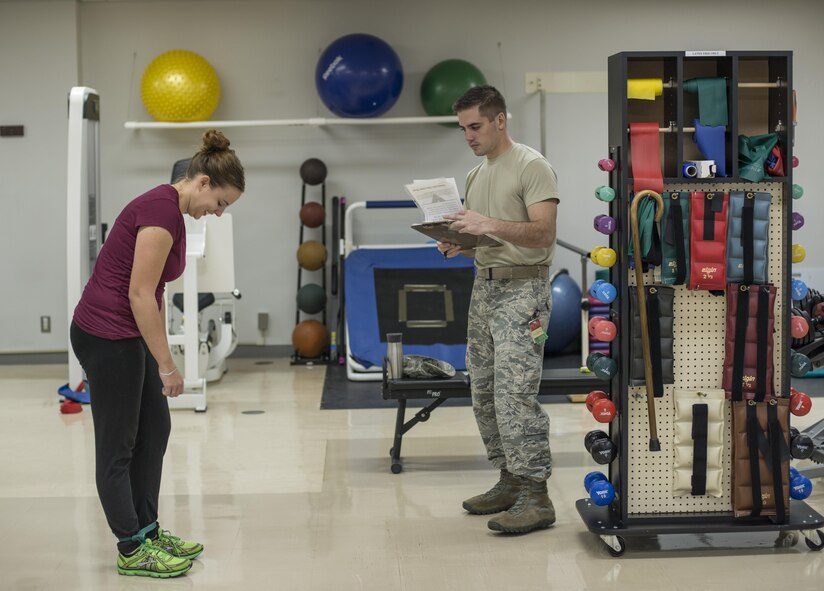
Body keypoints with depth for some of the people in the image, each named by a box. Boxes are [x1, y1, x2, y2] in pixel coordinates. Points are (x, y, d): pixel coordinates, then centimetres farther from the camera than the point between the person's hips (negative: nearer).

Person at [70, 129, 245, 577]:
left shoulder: (168, 206, 10)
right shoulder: (162, 211, -21)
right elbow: (140, 294, -22)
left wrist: (159, 355, 21)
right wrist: (166, 364, -17)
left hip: (122, 333, 10)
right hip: (105, 334, -10)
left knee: (154, 429, 15)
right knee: (117, 445, 0)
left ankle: (147, 531, 25)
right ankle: (132, 549, 11)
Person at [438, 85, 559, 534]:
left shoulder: (531, 167, -9)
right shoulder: (475, 176, 18)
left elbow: (543, 233, -18)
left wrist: (489, 224, -28)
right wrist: (457, 245, 3)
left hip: (521, 290, -9)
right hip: (484, 287, 9)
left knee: (515, 394, -15)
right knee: (484, 395, 9)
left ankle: (535, 496, -10)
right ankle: (510, 481, 18)